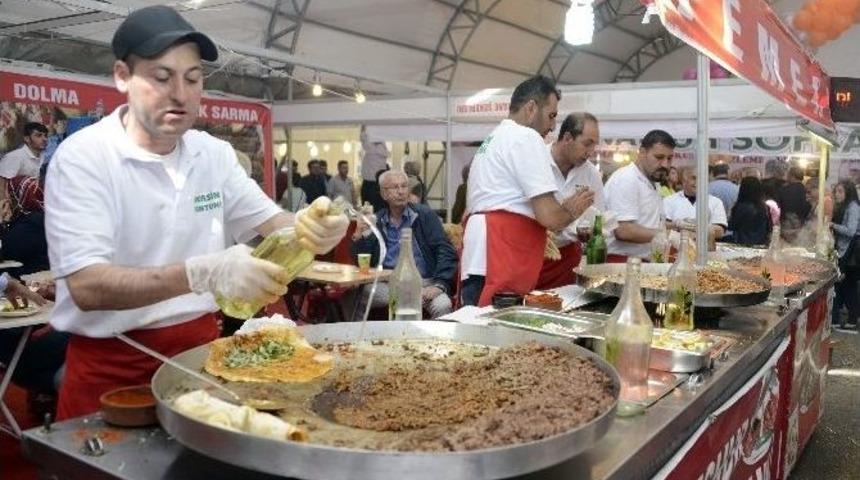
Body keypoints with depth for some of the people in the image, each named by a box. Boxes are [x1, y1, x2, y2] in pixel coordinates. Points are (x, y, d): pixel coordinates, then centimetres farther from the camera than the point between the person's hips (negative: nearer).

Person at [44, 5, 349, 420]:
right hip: (110, 363, -4)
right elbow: (86, 286, -24)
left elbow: (271, 223, 1)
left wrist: (309, 227, -23)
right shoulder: (82, 156, -15)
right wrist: (203, 274, -38)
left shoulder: (215, 154, 2)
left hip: (201, 344, 5)